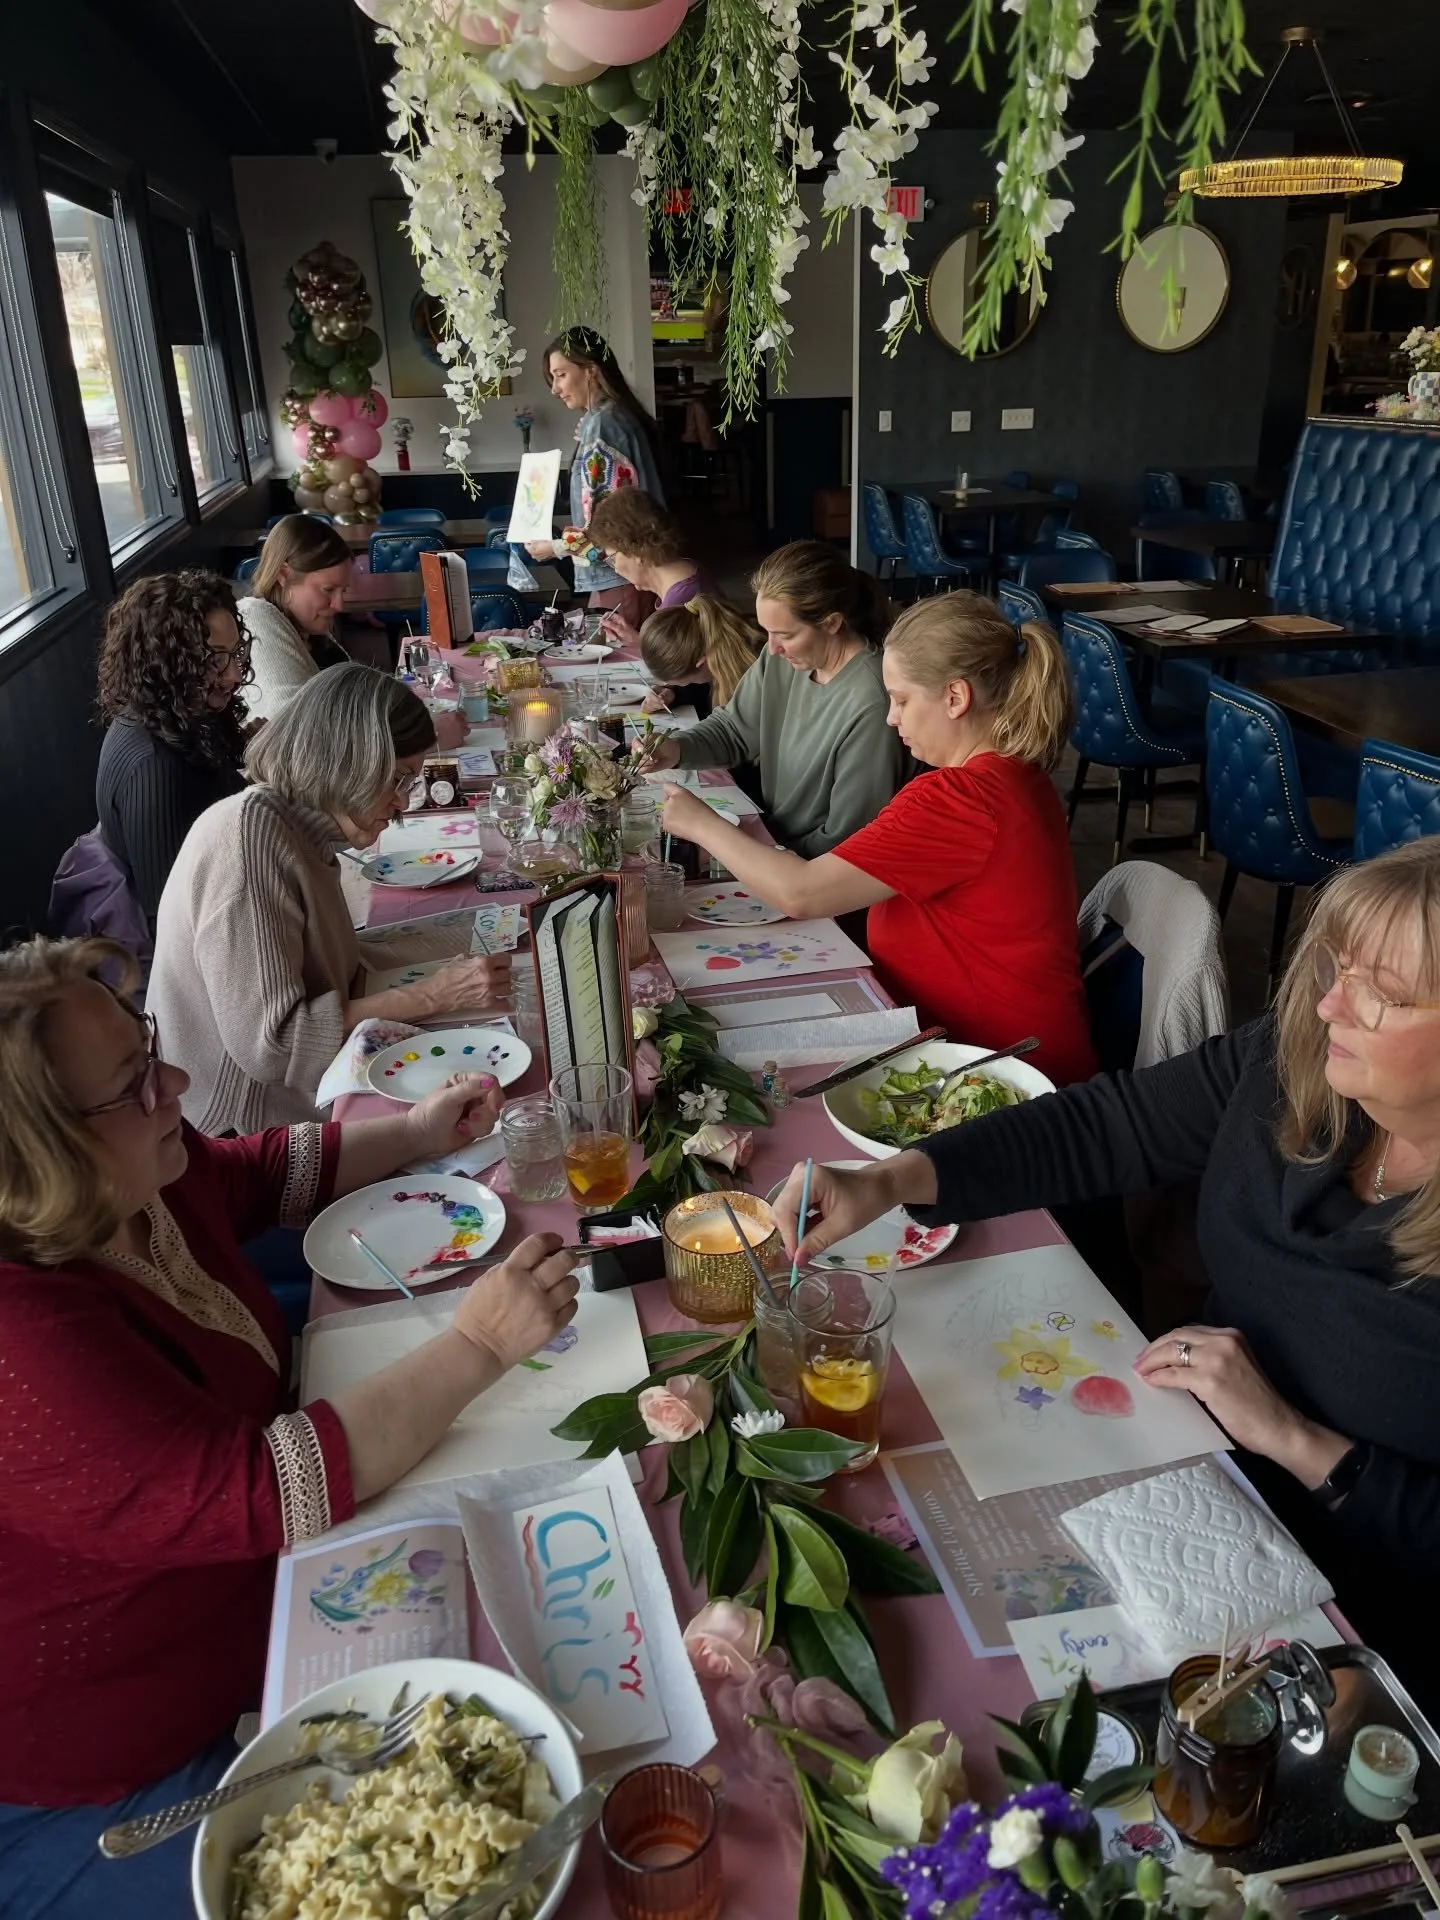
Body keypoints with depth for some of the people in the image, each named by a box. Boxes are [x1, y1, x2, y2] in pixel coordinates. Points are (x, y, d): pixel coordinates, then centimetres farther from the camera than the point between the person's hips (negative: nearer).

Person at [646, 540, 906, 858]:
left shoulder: (871, 709, -29)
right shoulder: (783, 658, -6)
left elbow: (843, 842, -22)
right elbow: (733, 728, 9)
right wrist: (677, 749, -10)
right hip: (769, 838, 6)